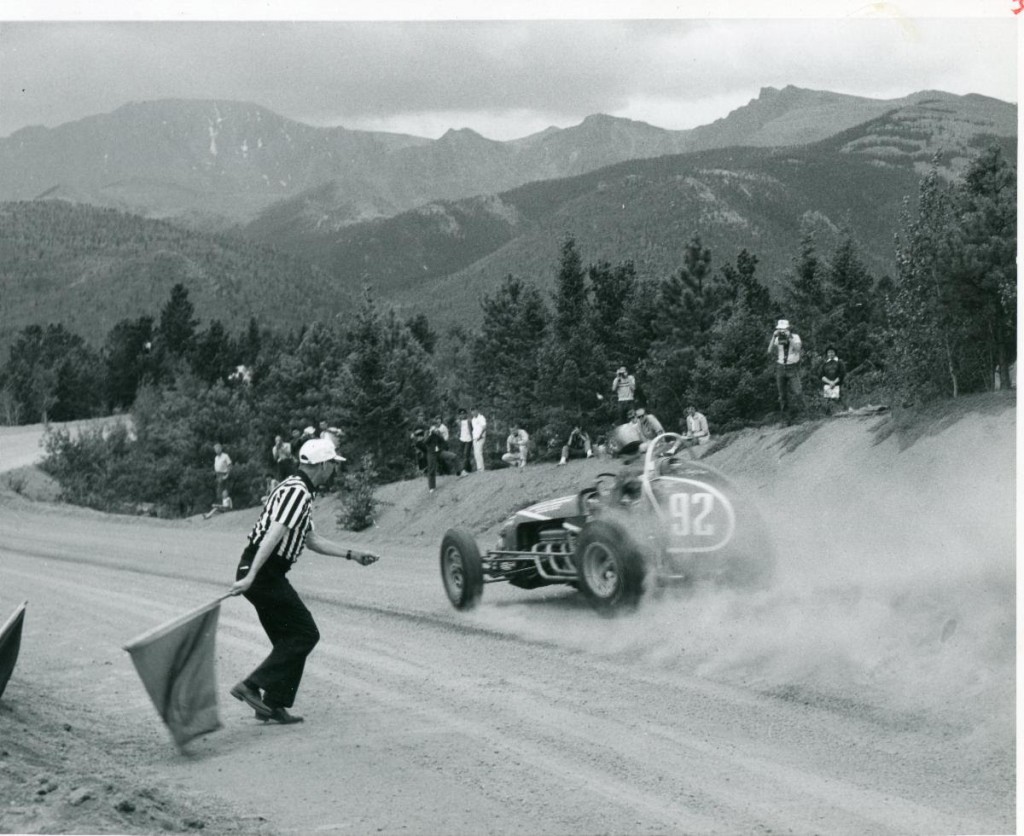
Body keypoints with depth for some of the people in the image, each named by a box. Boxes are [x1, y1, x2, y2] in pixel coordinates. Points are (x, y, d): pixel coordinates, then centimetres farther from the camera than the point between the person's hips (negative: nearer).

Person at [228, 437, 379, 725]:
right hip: (263, 574, -10)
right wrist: (250, 578, -31)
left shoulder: (298, 490, 19)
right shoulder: (297, 492, -15)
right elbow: (273, 535, -24)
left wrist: (352, 554, 30)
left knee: (290, 639, 13)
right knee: (305, 634, -6)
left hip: (265, 574, 10)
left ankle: (273, 706, 13)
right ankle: (252, 686, -10)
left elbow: (312, 540, 29)